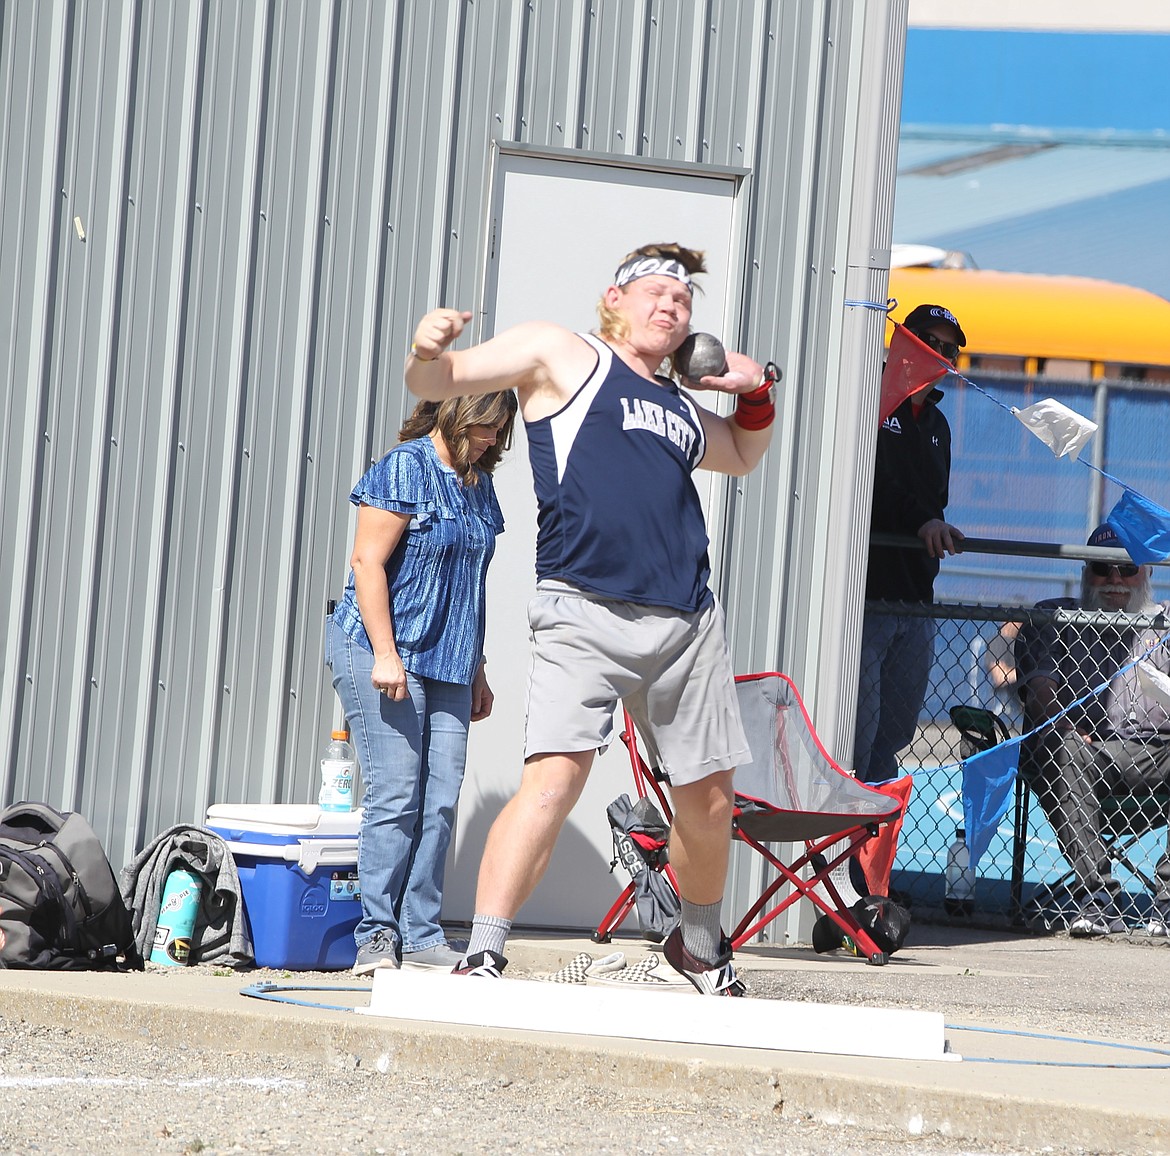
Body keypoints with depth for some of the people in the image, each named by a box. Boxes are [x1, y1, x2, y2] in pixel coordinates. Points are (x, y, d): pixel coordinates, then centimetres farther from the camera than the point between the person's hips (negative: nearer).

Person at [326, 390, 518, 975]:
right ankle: (377, 936, -4)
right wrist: (385, 654, -17)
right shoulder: (404, 469, -7)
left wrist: (477, 671, 24)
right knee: (394, 799, -10)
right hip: (383, 655, -7)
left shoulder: (478, 487, 16)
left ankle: (422, 937, 4)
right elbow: (367, 561, -12)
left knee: (439, 804, 1)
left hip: (447, 664, 7)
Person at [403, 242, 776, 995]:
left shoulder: (684, 410, 25)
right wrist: (429, 355, -22)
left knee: (709, 802, 12)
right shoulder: (561, 354, 8)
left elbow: (743, 456, 45)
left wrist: (756, 393, 25)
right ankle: (481, 959, -22)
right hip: (585, 614, -6)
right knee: (555, 777, -22)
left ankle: (700, 944, 36)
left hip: (689, 623, 6)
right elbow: (442, 382, 2)